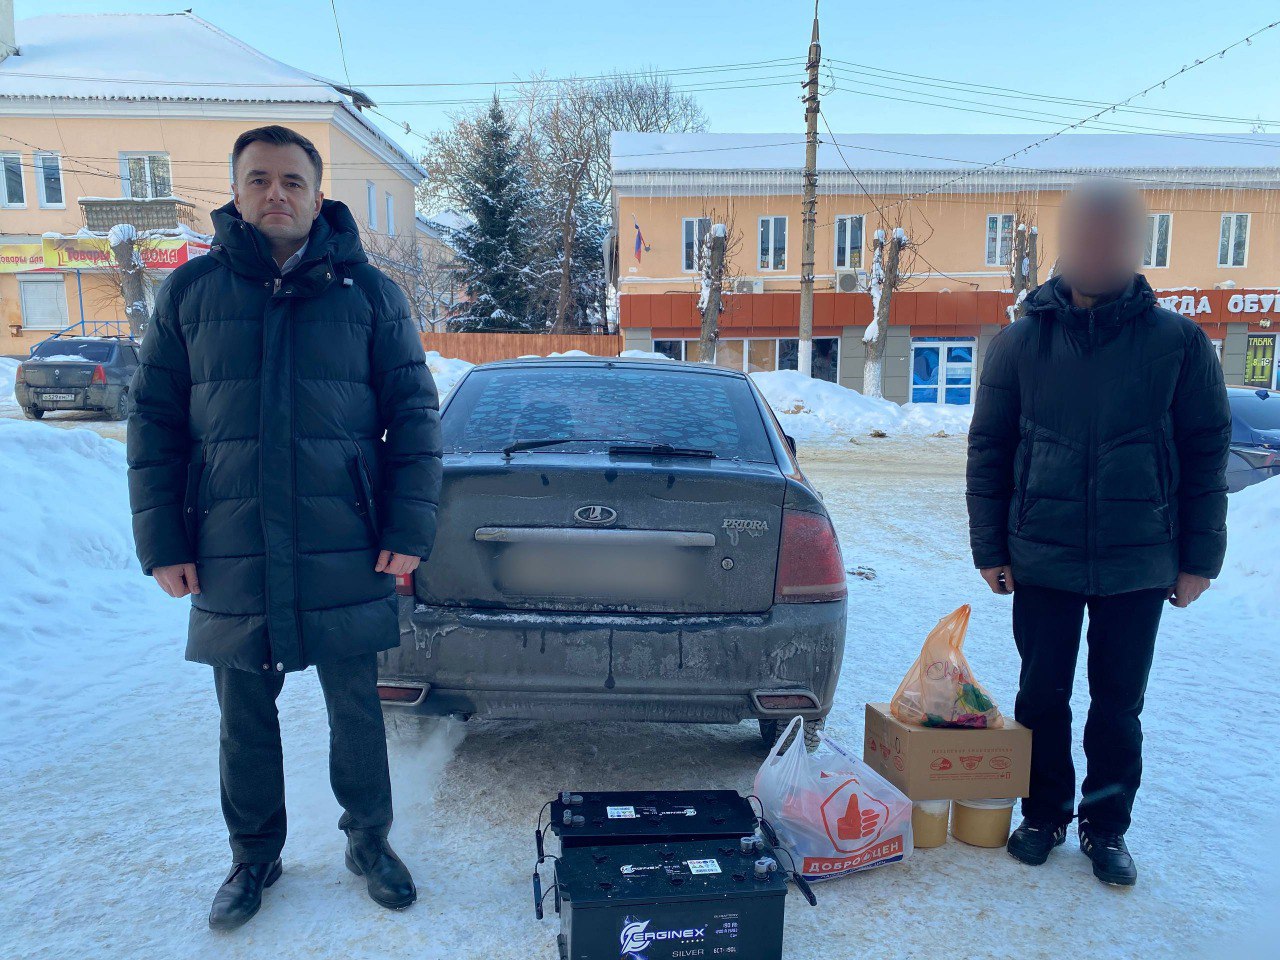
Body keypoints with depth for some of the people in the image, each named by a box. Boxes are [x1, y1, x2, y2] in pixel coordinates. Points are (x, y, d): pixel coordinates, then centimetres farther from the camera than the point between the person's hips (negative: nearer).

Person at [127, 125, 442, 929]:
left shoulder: (368, 292, 1)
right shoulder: (191, 291, 4)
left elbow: (414, 414, 0)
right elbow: (155, 422, 5)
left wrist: (409, 529, -6)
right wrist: (163, 540, 0)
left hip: (345, 556, -1)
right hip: (231, 560, 2)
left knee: (356, 711, 12)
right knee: (246, 717, 15)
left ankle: (370, 840, 34)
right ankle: (254, 856, 37)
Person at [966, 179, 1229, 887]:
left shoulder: (1179, 342, -3)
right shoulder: (1021, 342, -2)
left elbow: (1207, 454, 2)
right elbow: (987, 450, 1)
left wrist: (1199, 558, 0)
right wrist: (990, 549, -1)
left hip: (1139, 564, 0)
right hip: (1042, 560, 1)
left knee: (1119, 705, 11)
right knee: (1042, 696, 11)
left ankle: (1106, 825, 30)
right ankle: (1044, 813, 31)